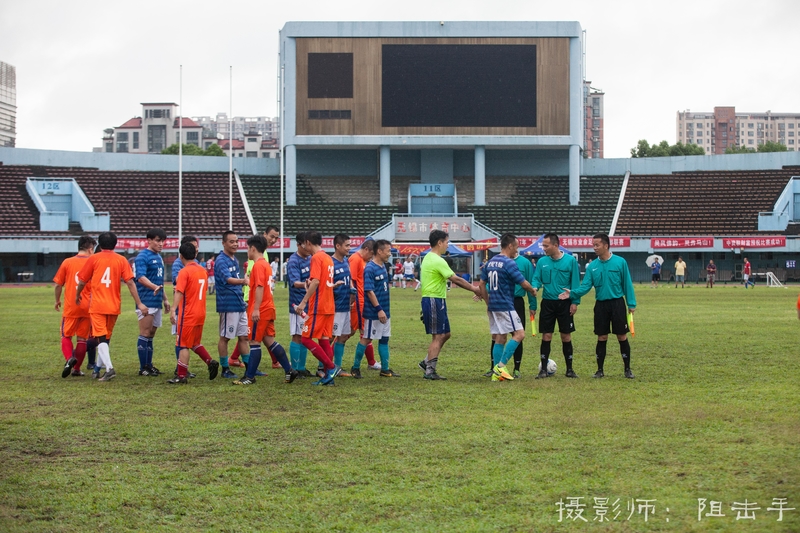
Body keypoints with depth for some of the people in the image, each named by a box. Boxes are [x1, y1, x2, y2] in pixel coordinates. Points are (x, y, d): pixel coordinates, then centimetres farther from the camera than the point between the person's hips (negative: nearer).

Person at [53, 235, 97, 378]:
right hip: (87, 307, 0)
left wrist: (57, 300, 17)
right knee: (82, 338, 12)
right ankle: (76, 369, 14)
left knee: (66, 335, 9)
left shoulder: (67, 262, -1)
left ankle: (69, 358, -18)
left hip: (70, 307, 0)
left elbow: (58, 285, 2)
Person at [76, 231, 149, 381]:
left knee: (101, 338, -5)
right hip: (114, 306, 3)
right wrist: (139, 304, -3)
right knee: (106, 338, 17)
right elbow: (130, 282, -4)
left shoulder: (93, 259, -2)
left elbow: (82, 281, 4)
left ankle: (109, 368, -23)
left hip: (97, 305, -3)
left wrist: (77, 296, 23)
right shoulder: (121, 260, 2)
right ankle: (97, 370, 25)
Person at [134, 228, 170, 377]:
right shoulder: (142, 257, -10)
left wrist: (165, 299, 25)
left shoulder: (159, 257, 17)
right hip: (146, 301, -9)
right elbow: (141, 277, -23)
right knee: (145, 334, -6)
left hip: (157, 302, 9)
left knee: (151, 335, 12)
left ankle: (149, 365, 17)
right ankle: (143, 368, -3)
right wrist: (154, 287, -39)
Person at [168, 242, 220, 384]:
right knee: (196, 343, 21)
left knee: (183, 345, -1)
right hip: (200, 313, 7)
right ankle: (210, 362, 6)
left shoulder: (184, 271, -14)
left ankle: (181, 376, 1)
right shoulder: (203, 270, 8)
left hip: (187, 314, -7)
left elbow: (179, 292, -23)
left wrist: (173, 310, -29)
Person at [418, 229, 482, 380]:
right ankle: (430, 370, -1)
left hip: (437, 301, 10)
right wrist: (474, 289, -6)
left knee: (445, 334, 15)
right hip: (434, 301, -10)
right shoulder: (437, 261, -17)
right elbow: (456, 279, -15)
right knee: (438, 336, -4)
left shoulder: (428, 258, 15)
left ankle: (427, 362, 18)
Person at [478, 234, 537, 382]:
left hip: (493, 307, 8)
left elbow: (482, 284, 15)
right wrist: (533, 291, 8)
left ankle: (496, 373, 8)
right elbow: (523, 283, -12)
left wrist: (488, 303, 21)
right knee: (519, 334, -6)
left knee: (499, 339, 11)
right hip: (506, 306, -8)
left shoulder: (489, 262, 12)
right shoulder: (509, 263, -12)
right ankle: (501, 366, -13)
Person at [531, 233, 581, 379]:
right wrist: (534, 287, -19)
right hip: (547, 303, 2)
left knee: (566, 337, 4)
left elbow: (575, 283, -2)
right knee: (546, 336, 1)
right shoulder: (542, 262, 3)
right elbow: (537, 279, 4)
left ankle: (569, 369, 14)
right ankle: (544, 369, 7)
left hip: (565, 304, -2)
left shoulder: (570, 261, -4)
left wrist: (575, 302, -7)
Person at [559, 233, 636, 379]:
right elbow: (585, 286, -2)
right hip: (600, 305, 3)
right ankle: (600, 370, 16)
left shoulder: (620, 262, -6)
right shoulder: (592, 266, 2)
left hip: (617, 303, -3)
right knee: (602, 338, 7)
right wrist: (572, 293, -19)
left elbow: (627, 284, -3)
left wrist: (631, 303, -6)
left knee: (622, 336, 1)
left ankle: (627, 369, 12)